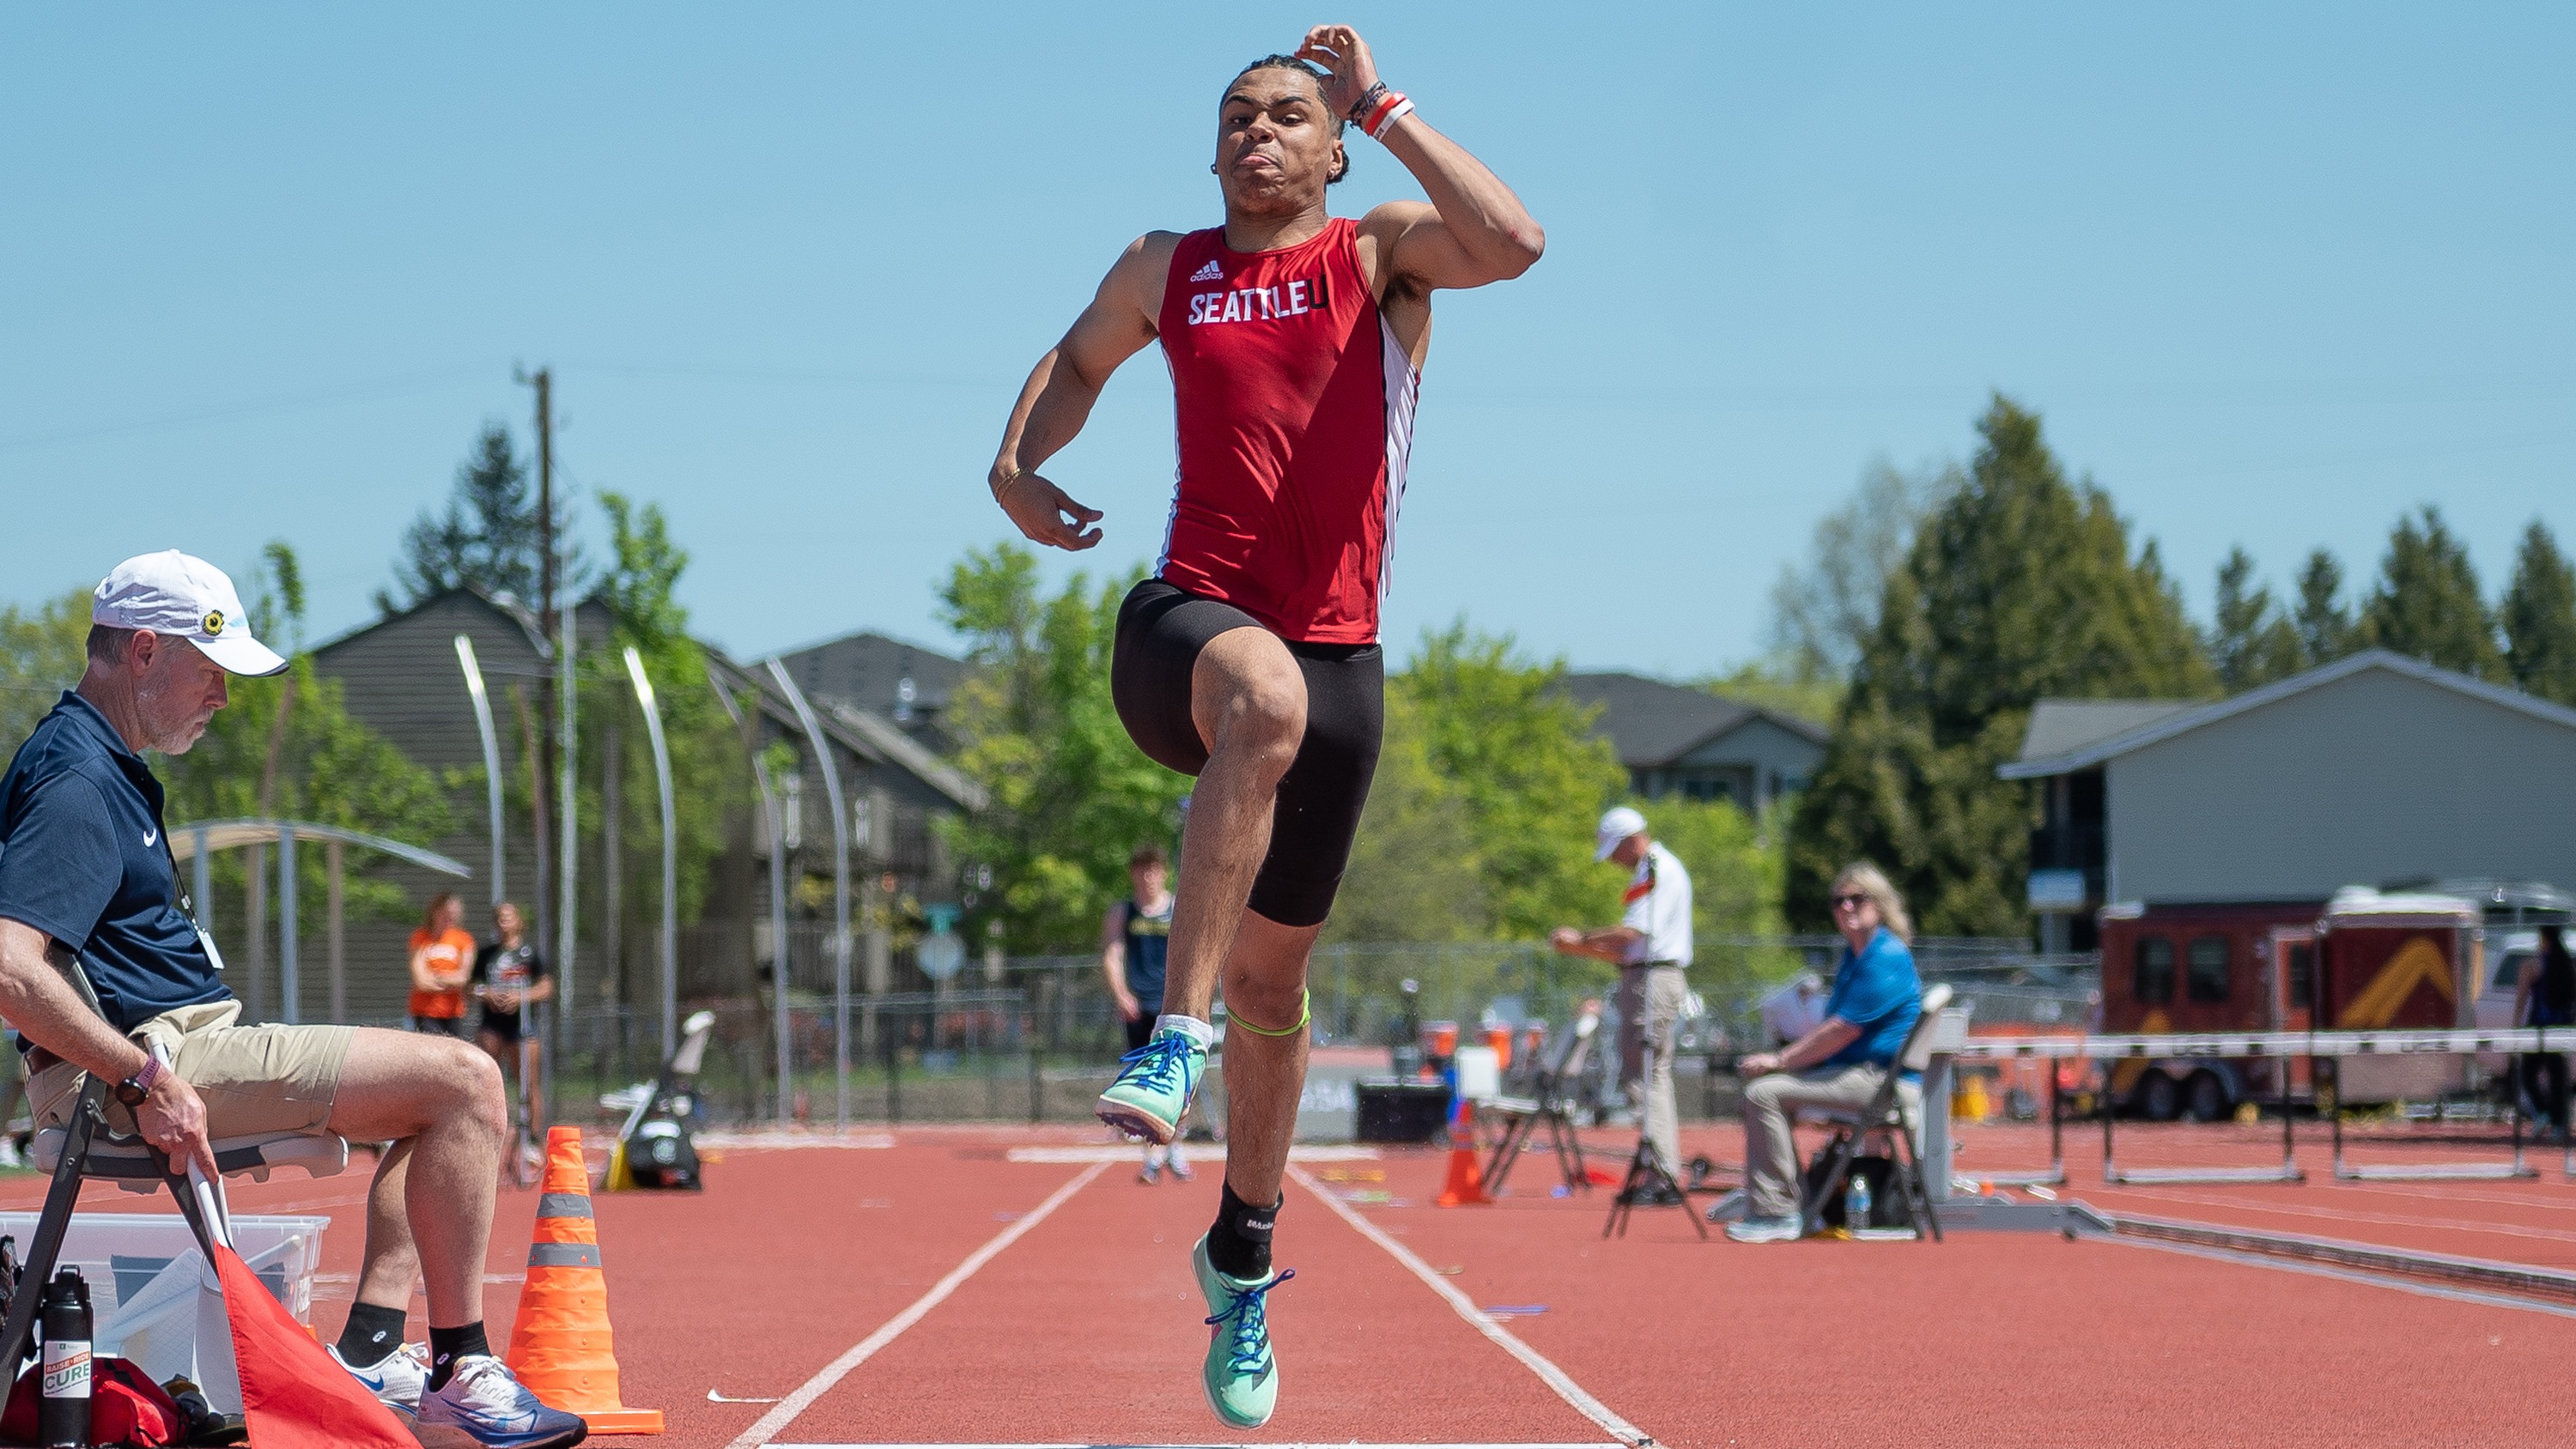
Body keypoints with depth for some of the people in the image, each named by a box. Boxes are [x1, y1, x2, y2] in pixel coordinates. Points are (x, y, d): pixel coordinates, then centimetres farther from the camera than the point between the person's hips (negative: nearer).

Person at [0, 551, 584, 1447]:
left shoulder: (104, 764, 19)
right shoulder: (77, 784, -16)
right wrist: (149, 1079, -27)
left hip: (161, 1056, 11)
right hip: (161, 1052, -11)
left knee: (452, 1089, 19)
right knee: (465, 1082, -14)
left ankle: (368, 1353, 5)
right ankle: (461, 1374, -11)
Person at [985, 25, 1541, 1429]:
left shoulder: (1382, 253, 4)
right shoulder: (1164, 271, 11)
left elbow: (1512, 240, -18)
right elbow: (1078, 359, 31)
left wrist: (1378, 100, -13)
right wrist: (1018, 461, 10)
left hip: (1334, 653, 1)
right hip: (1186, 625, 0)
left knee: (1273, 976, 9)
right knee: (1263, 696, -40)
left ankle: (1242, 1256, 29)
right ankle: (1178, 1032, -39)